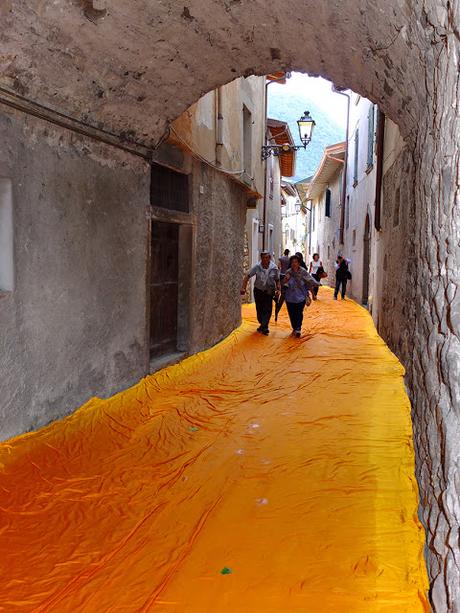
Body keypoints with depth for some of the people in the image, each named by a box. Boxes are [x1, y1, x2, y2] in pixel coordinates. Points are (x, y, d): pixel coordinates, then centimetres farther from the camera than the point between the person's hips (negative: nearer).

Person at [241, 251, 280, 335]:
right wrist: (243, 288, -20)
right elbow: (247, 276, -12)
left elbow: (277, 280, 1)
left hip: (269, 291, -1)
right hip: (258, 290, 1)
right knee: (259, 309, 10)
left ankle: (264, 327, -3)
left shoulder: (274, 268, -9)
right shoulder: (257, 267, -11)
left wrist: (278, 289, -11)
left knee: (267, 309, -7)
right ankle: (262, 325, 28)